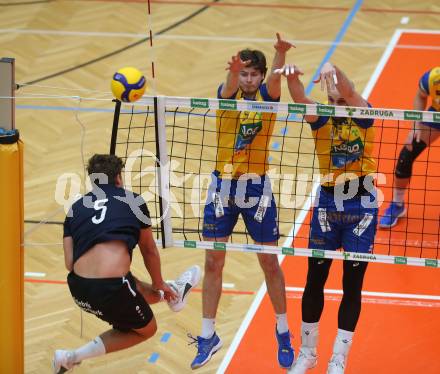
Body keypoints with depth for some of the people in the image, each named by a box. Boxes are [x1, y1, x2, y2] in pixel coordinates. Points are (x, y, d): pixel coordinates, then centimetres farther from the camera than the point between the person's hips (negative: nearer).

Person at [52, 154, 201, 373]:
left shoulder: (76, 207, 16)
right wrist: (158, 284, 42)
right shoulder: (133, 201, 11)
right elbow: (149, 251, 23)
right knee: (146, 329, 22)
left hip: (78, 289, 5)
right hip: (112, 288, -5)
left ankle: (172, 294, 59)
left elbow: (69, 263, 11)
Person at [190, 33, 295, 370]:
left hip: (257, 187, -1)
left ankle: (283, 332, 22)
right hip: (222, 186, 1)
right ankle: (209, 336, 17)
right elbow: (229, 88, -29)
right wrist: (234, 71, -54)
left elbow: (276, 77, -28)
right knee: (213, 262, 5)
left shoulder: (267, 96, -5)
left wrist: (281, 54, -51)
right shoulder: (227, 94, -4)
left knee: (270, 263, 5)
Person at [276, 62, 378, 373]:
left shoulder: (362, 113, -4)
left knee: (352, 284, 3)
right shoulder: (321, 117, -1)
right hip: (327, 204, 2)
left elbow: (351, 94, -26)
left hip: (361, 206, -1)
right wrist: (291, 76, -42)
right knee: (315, 279, 6)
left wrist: (334, 69, -44)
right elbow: (300, 100, -22)